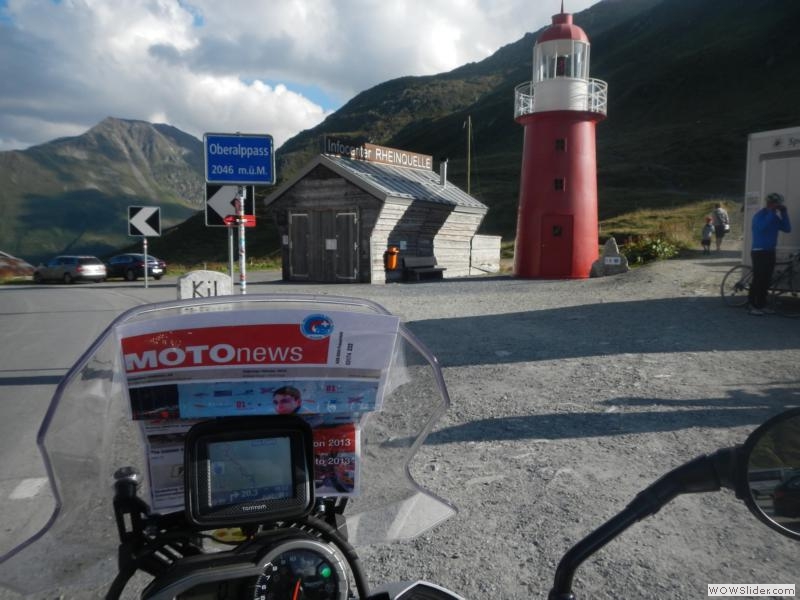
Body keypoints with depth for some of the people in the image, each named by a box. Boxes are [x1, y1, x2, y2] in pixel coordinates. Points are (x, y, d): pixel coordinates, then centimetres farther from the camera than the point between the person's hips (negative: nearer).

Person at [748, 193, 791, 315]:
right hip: (759, 251, -7)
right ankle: (753, 305, -4)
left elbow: (787, 229, 3)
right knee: (758, 279, -8)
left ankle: (762, 305, 15)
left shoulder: (775, 217, 12)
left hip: (770, 251, 7)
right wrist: (772, 212, -23)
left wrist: (784, 212, -4)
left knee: (766, 280, 8)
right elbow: (762, 227, -29)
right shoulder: (759, 215, -9)